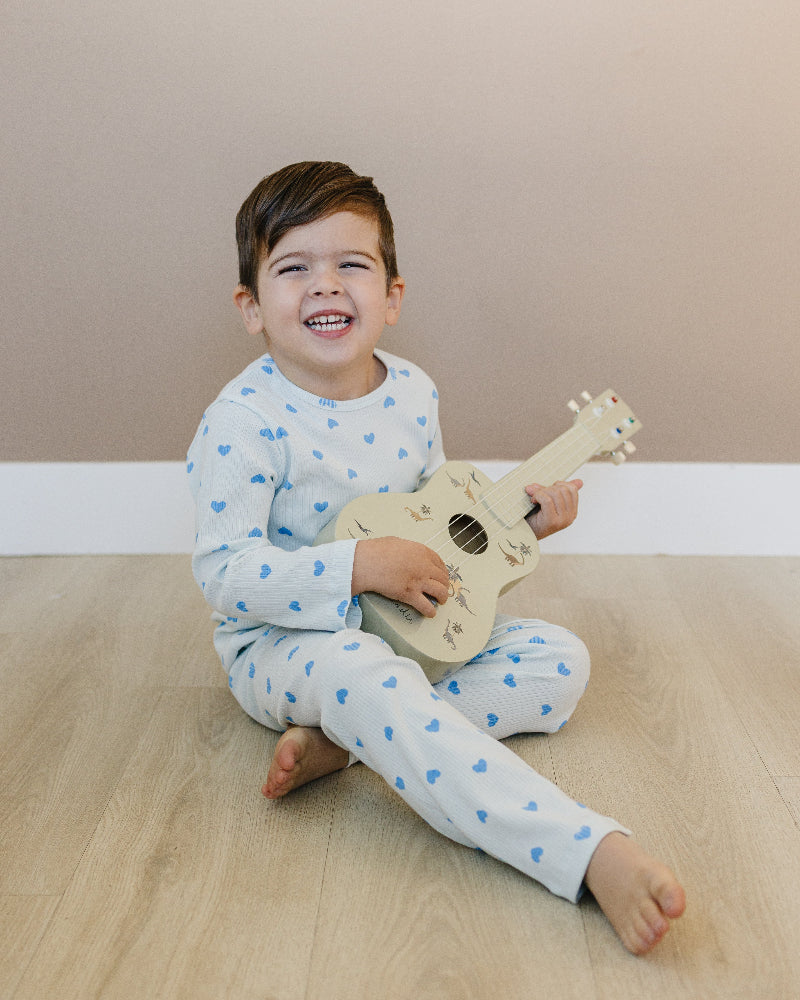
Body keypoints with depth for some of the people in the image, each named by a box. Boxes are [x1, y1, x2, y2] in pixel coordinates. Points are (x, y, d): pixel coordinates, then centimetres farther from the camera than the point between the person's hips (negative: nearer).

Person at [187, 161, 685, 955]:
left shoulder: (413, 392, 0)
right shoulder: (245, 419, -19)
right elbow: (223, 571, -20)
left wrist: (517, 516, -2)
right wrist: (360, 566, -28)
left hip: (403, 621, 7)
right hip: (283, 643, -6)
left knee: (559, 660, -4)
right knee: (362, 675, -39)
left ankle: (343, 744, -22)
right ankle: (594, 853, -47)